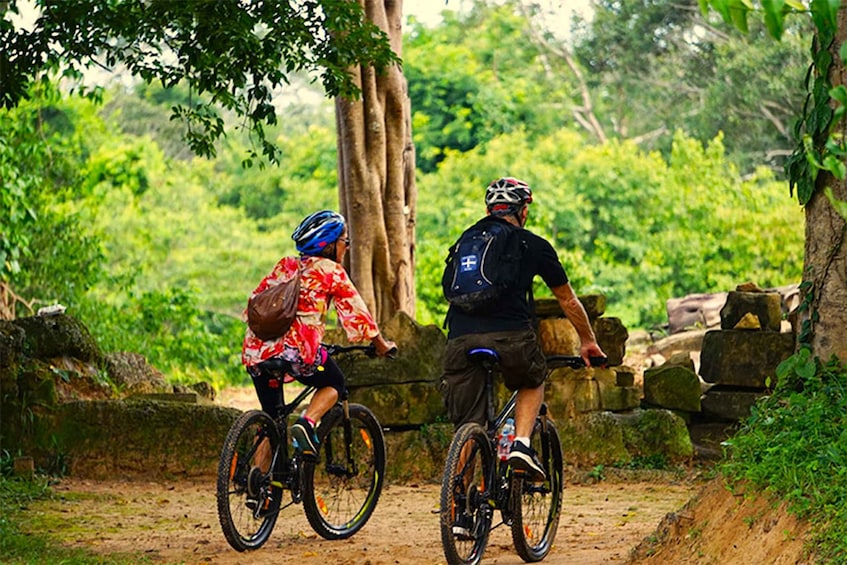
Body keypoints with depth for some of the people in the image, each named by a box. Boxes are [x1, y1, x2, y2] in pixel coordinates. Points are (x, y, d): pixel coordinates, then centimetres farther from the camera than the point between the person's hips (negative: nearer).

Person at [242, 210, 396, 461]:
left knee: (270, 419, 18)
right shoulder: (331, 271, 8)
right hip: (297, 347, -5)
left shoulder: (284, 266, 23)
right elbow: (354, 312, 13)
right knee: (333, 383, 21)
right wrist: (381, 345, 26)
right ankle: (306, 424, -5)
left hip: (255, 350, 5)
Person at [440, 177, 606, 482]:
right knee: (533, 382, 29)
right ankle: (522, 444, 8)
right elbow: (568, 300, 25)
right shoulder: (533, 245, 15)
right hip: (510, 336, -2)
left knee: (466, 428, 9)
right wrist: (588, 341, 40)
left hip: (461, 340, 2)